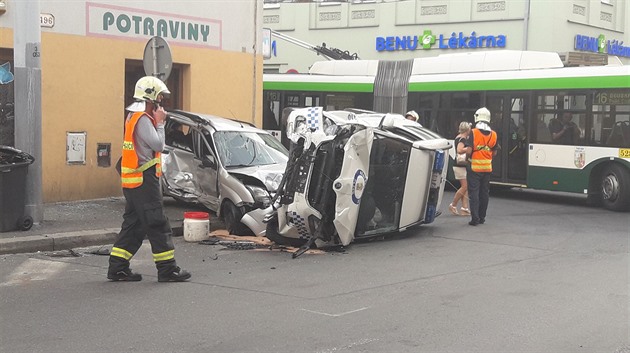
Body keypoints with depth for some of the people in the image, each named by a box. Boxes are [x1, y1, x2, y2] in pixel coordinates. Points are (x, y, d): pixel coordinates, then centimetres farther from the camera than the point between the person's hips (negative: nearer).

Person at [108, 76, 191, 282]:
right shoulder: (143, 119, -15)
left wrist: (157, 122, 8)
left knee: (133, 224, 12)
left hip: (133, 181, 10)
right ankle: (167, 269, 0)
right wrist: (160, 123, -8)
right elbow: (158, 145, -19)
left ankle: (118, 267, 13)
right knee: (158, 225, -5)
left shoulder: (134, 116, 18)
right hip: (143, 180, -10)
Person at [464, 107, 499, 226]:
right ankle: (482, 217, 18)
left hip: (474, 167, -4)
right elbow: (494, 153, 7)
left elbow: (469, 151, -16)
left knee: (474, 193, -1)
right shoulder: (493, 135, 2)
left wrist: (464, 150, 5)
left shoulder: (473, 133, -13)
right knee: (484, 193, 12)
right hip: (487, 167, 4)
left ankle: (475, 218, -5)